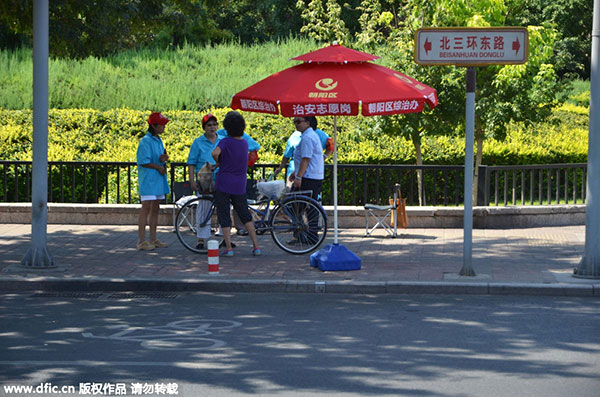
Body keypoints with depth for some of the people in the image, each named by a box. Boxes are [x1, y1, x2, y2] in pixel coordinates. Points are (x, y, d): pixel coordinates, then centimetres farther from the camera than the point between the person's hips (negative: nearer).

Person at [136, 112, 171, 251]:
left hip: (158, 180, 9)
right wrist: (159, 166, -10)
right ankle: (141, 240, -7)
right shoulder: (146, 141, -12)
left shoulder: (158, 140, 14)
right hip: (148, 179, -9)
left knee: (155, 209, 10)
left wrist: (163, 159, -2)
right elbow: (143, 161, -16)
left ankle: (153, 239, 16)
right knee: (146, 209, -8)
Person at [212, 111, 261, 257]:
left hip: (223, 184, -4)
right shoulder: (245, 144, 6)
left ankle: (228, 248, -2)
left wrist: (218, 162, -9)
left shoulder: (225, 142, -10)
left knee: (224, 217, 3)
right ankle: (256, 246, 9)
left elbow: (215, 153, -30)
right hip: (239, 186, 5)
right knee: (245, 216, 14)